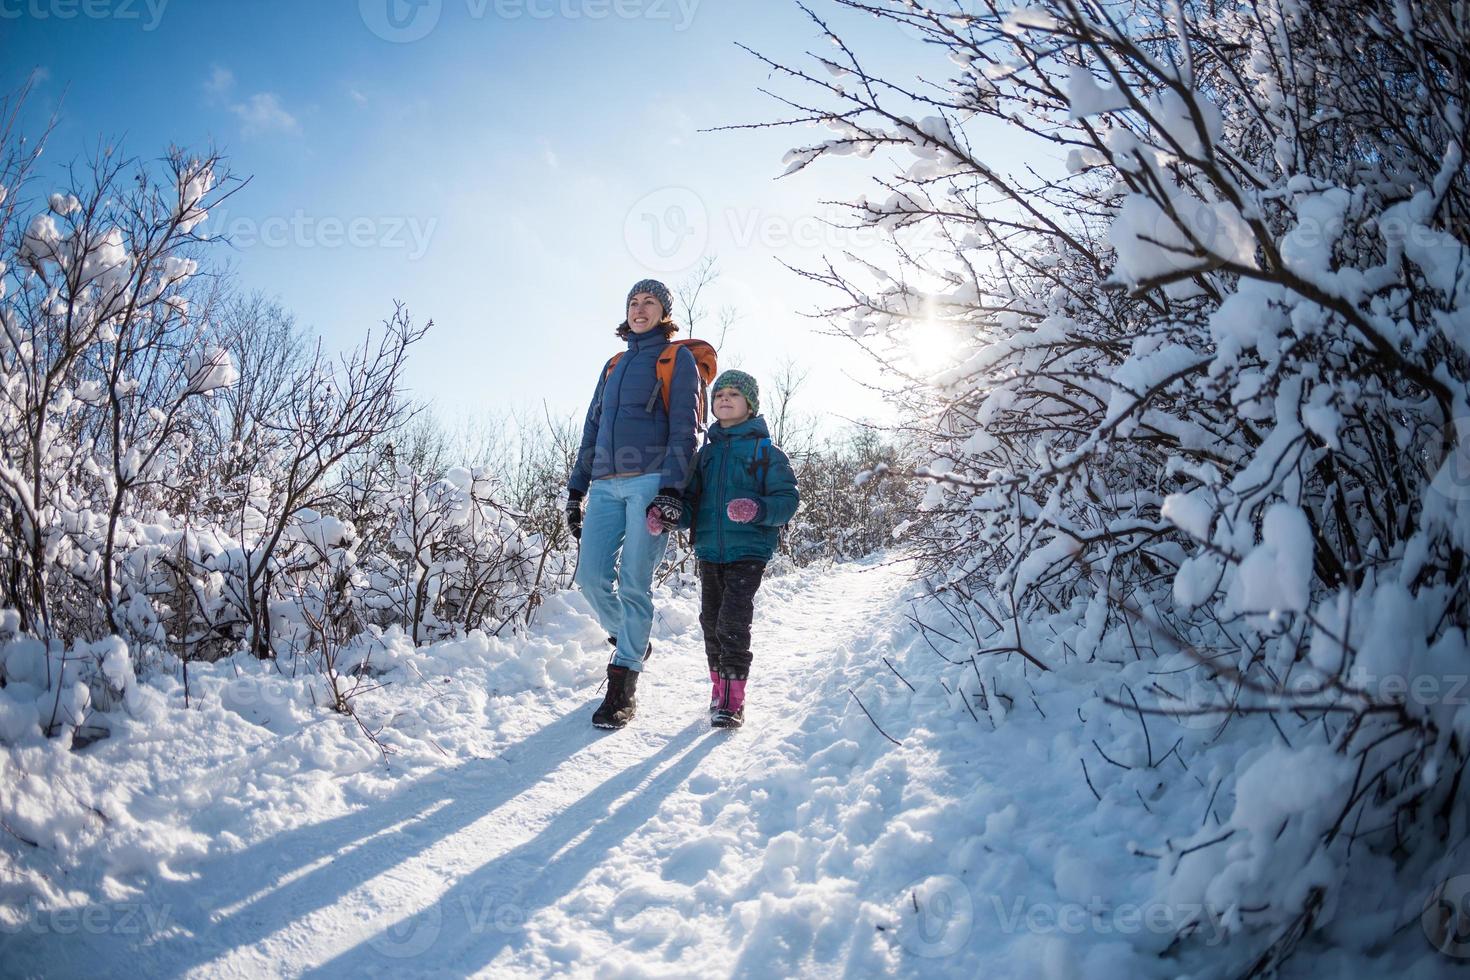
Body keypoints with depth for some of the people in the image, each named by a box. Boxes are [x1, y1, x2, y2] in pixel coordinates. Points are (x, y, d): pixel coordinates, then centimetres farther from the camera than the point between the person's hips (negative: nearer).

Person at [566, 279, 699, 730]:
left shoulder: (678, 358, 7)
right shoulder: (614, 366, 25)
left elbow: (684, 427, -4)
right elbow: (592, 430, 24)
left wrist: (672, 488, -16)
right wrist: (576, 489, 17)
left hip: (650, 481, -5)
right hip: (606, 485, 6)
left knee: (633, 583, -10)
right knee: (591, 577, -3)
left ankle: (623, 687, -4)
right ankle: (630, 642, 23)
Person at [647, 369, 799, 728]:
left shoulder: (765, 450, 0)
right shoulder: (706, 453, 16)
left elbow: (788, 499, -7)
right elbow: (691, 502, 13)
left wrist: (758, 509, -28)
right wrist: (667, 516, -9)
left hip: (748, 550, -5)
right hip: (709, 550, 6)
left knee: (733, 621, -14)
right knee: (711, 620, 10)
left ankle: (733, 700, -9)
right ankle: (719, 688, 25)